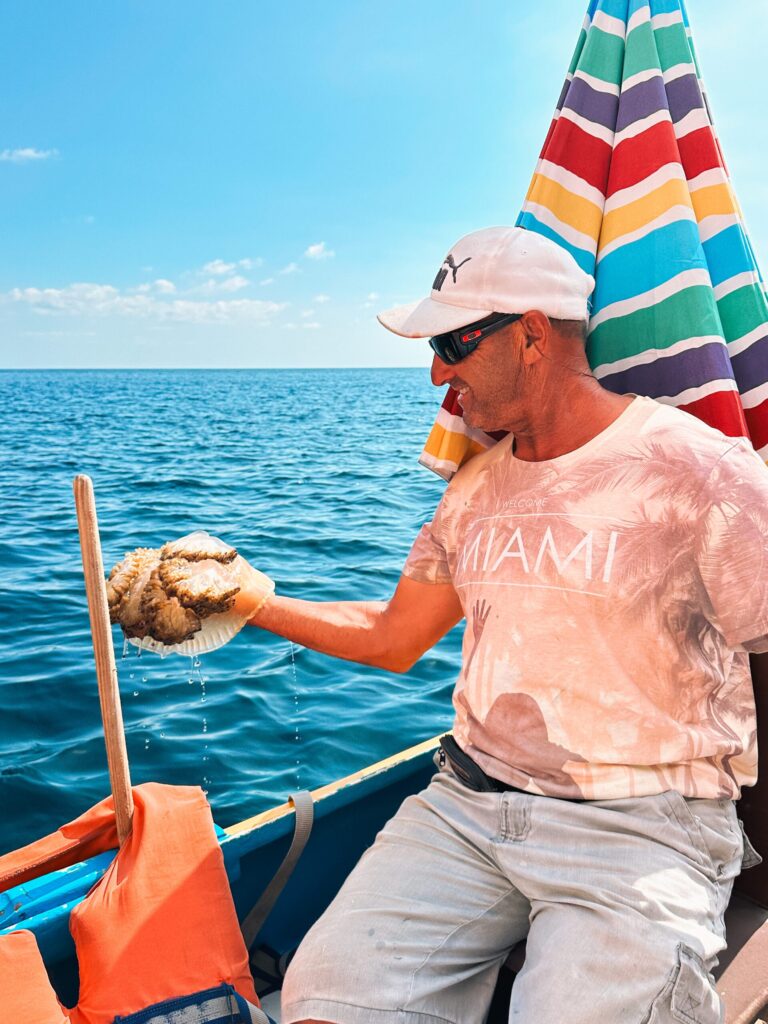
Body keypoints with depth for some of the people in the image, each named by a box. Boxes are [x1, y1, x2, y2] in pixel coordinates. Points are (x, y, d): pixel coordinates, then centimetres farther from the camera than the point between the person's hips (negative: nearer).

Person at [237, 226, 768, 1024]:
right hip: (467, 802, 4)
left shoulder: (697, 470, -9)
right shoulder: (476, 489, 10)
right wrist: (247, 600, 10)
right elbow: (394, 638, 14)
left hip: (640, 828, -3)